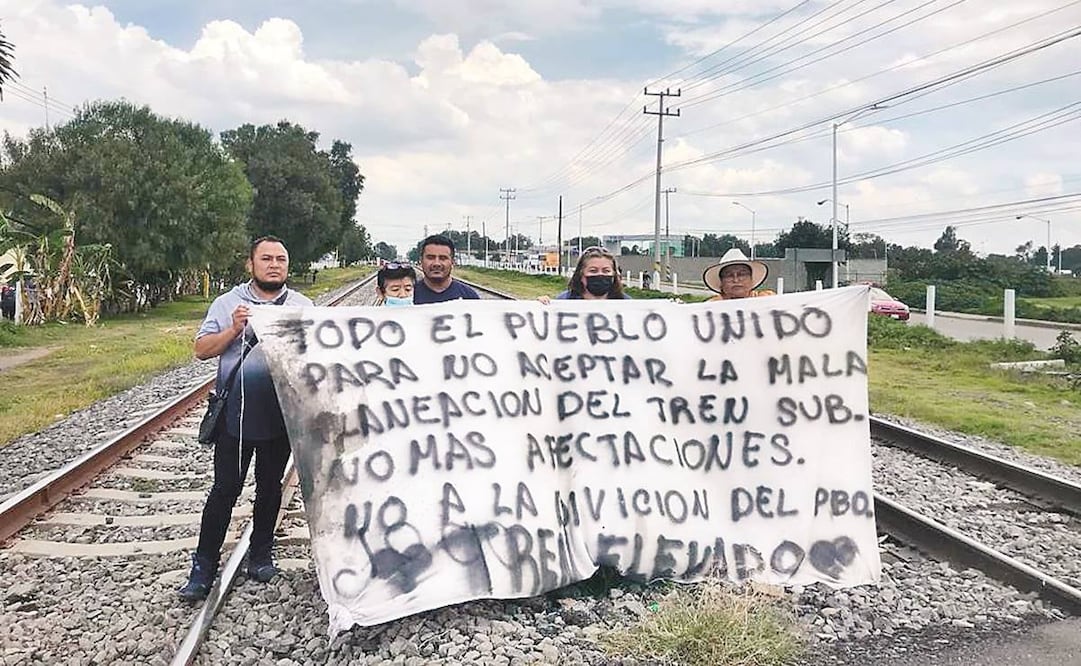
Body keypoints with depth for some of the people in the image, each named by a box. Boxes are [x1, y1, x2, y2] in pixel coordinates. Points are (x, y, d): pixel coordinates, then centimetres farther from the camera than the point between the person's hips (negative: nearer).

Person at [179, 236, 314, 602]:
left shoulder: (303, 306, 6)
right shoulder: (228, 303, 2)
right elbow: (202, 349, 0)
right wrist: (234, 330, -15)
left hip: (281, 415, 2)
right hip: (235, 415, -2)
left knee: (269, 486, 14)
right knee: (225, 489, 1)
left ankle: (260, 554, 30)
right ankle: (203, 566, 11)